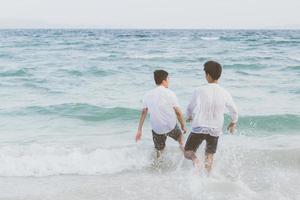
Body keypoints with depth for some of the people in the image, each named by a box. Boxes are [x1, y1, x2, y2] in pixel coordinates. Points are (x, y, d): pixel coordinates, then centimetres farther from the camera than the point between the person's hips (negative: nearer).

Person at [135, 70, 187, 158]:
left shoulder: (148, 95, -1)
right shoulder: (169, 93, -12)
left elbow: (143, 113, 5)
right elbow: (178, 112, -9)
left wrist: (139, 130, 11)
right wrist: (183, 125, 5)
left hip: (156, 129, 2)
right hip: (171, 127, -2)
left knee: (159, 151, 18)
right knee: (179, 136, 28)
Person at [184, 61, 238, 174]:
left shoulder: (199, 91, -9)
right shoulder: (224, 93, -4)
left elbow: (190, 109, 5)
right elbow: (234, 110, 11)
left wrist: (189, 117, 29)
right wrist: (233, 122, 32)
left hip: (199, 128, -2)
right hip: (215, 130, 2)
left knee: (187, 152, 10)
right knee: (209, 154, 20)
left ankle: (195, 160, -20)